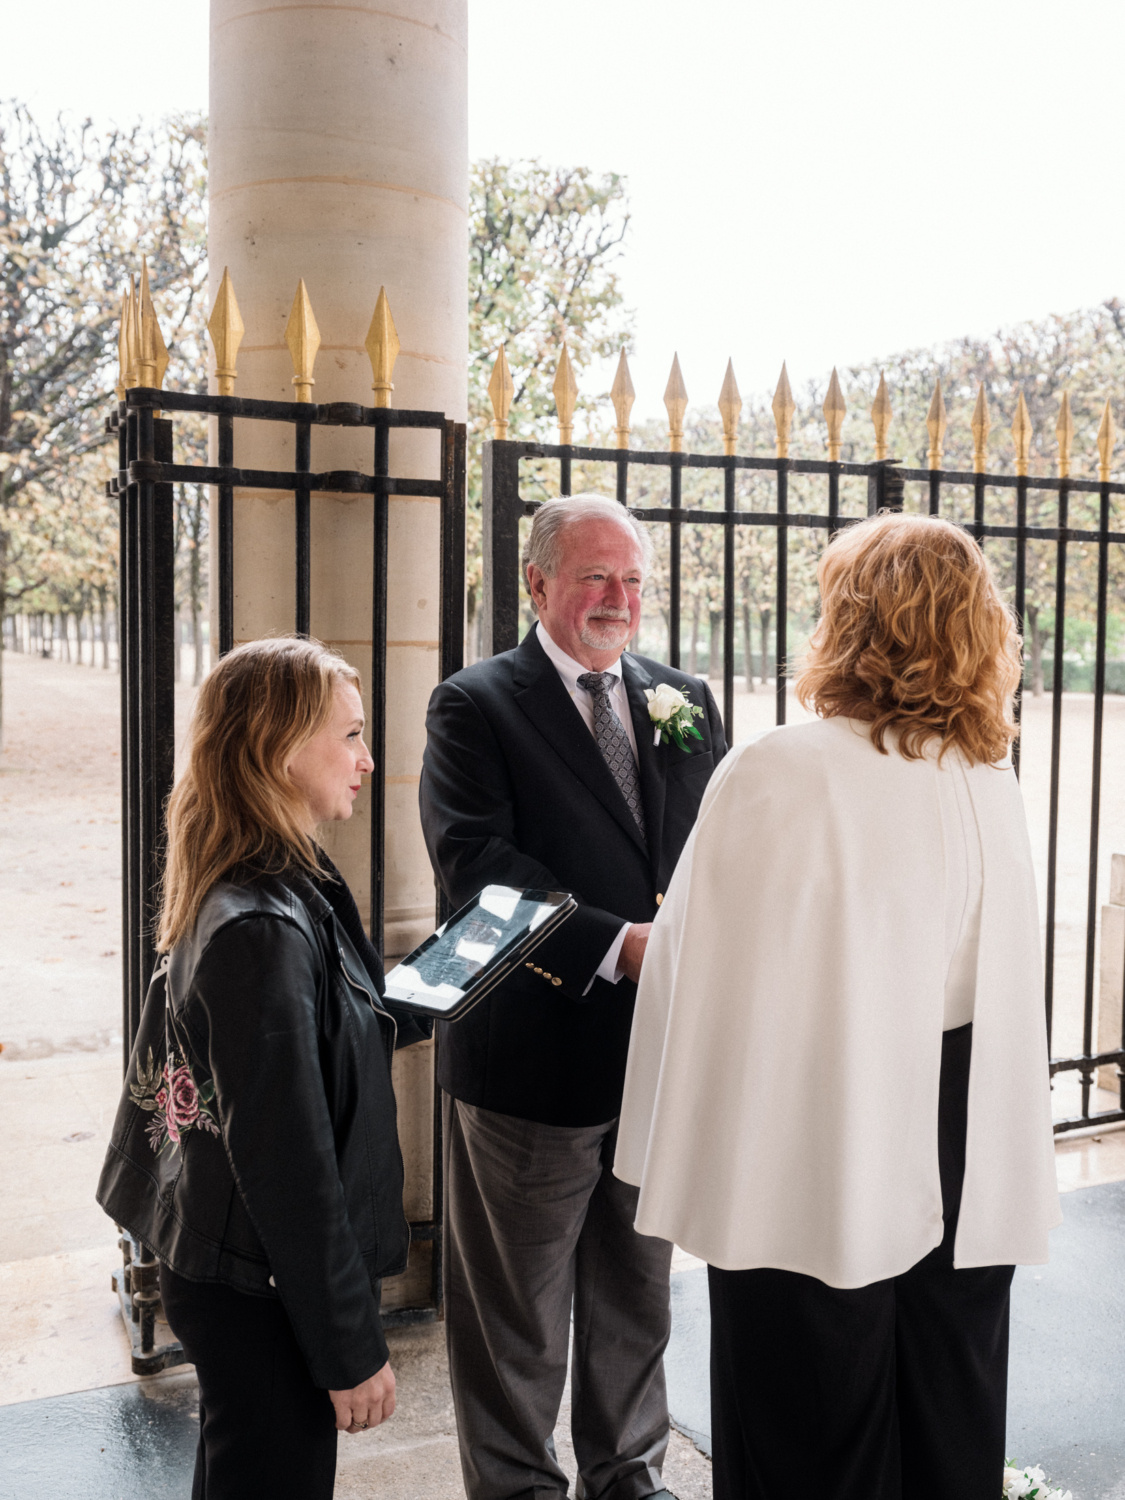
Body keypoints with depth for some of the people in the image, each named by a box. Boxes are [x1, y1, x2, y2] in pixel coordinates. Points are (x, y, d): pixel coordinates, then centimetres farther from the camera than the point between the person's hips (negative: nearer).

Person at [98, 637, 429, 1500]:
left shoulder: (267, 892, 3)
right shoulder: (265, 927, -27)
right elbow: (289, 1162, -25)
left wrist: (415, 1008, 8)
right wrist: (352, 1347, -18)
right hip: (264, 1299, -9)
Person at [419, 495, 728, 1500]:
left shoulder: (687, 701, 8)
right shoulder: (475, 707, -8)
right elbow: (477, 863, -19)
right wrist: (617, 947, -26)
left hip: (662, 1048, 5)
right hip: (531, 1054, -5)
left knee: (638, 1291, 22)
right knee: (516, 1308, 12)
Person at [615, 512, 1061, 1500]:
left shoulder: (771, 777, -18)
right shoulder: (995, 784, -1)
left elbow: (698, 974, -11)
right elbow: (1009, 987, 8)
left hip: (814, 1163, -5)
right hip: (969, 1172, 5)